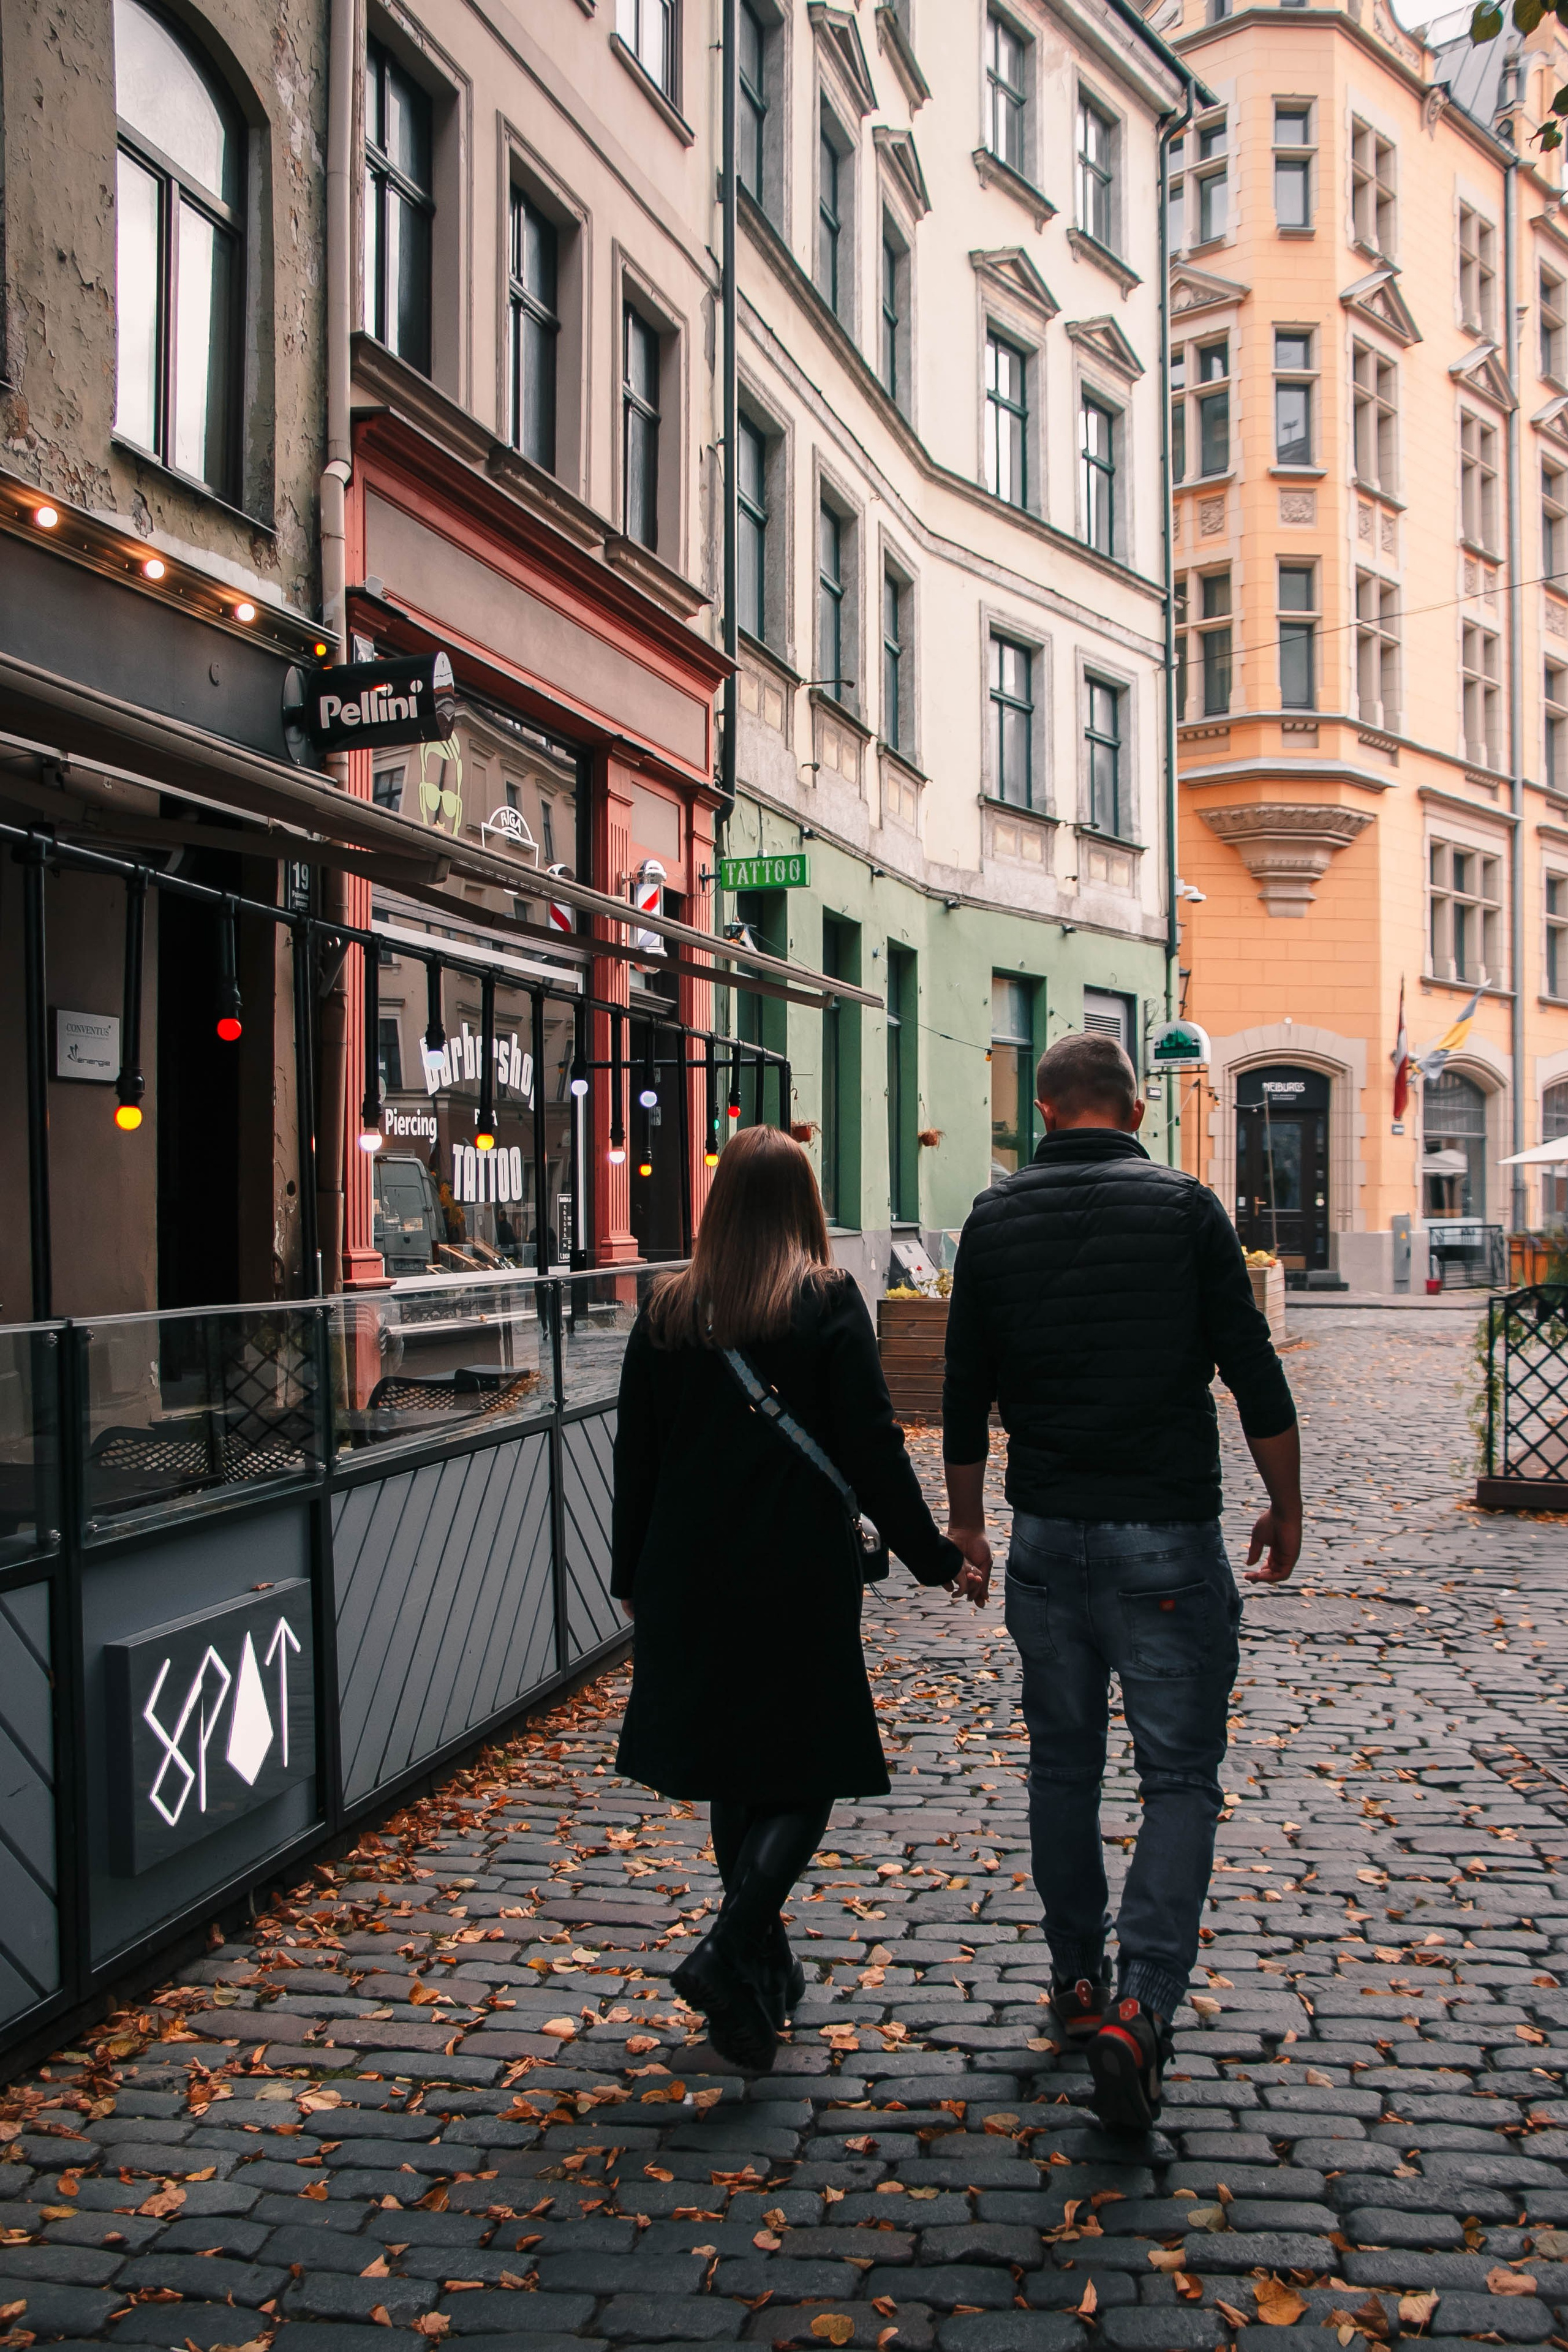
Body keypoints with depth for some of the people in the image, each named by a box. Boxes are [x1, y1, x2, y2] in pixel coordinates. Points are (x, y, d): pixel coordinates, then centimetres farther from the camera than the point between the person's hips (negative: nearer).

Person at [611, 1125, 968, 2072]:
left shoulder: (670, 1311, 2)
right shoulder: (829, 1301, -7)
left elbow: (636, 1454, 6)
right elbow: (872, 1445, -9)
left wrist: (633, 1578, 16)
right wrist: (934, 1556, 1)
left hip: (692, 1575, 4)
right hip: (803, 1572, -4)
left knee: (736, 1774, 16)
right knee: (808, 1770, 5)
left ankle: (767, 1966, 25)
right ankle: (730, 1951, -12)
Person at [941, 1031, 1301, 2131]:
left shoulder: (996, 1219, 4)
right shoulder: (1185, 1206, -4)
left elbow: (965, 1390, 8)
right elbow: (1254, 1373, -4)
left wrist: (966, 1520, 20)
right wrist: (1286, 1506, 8)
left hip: (1047, 1536, 3)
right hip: (1167, 1537, -3)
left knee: (1064, 1761, 16)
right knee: (1180, 1772, 2)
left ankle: (1077, 1980, 27)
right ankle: (1141, 2002, -11)